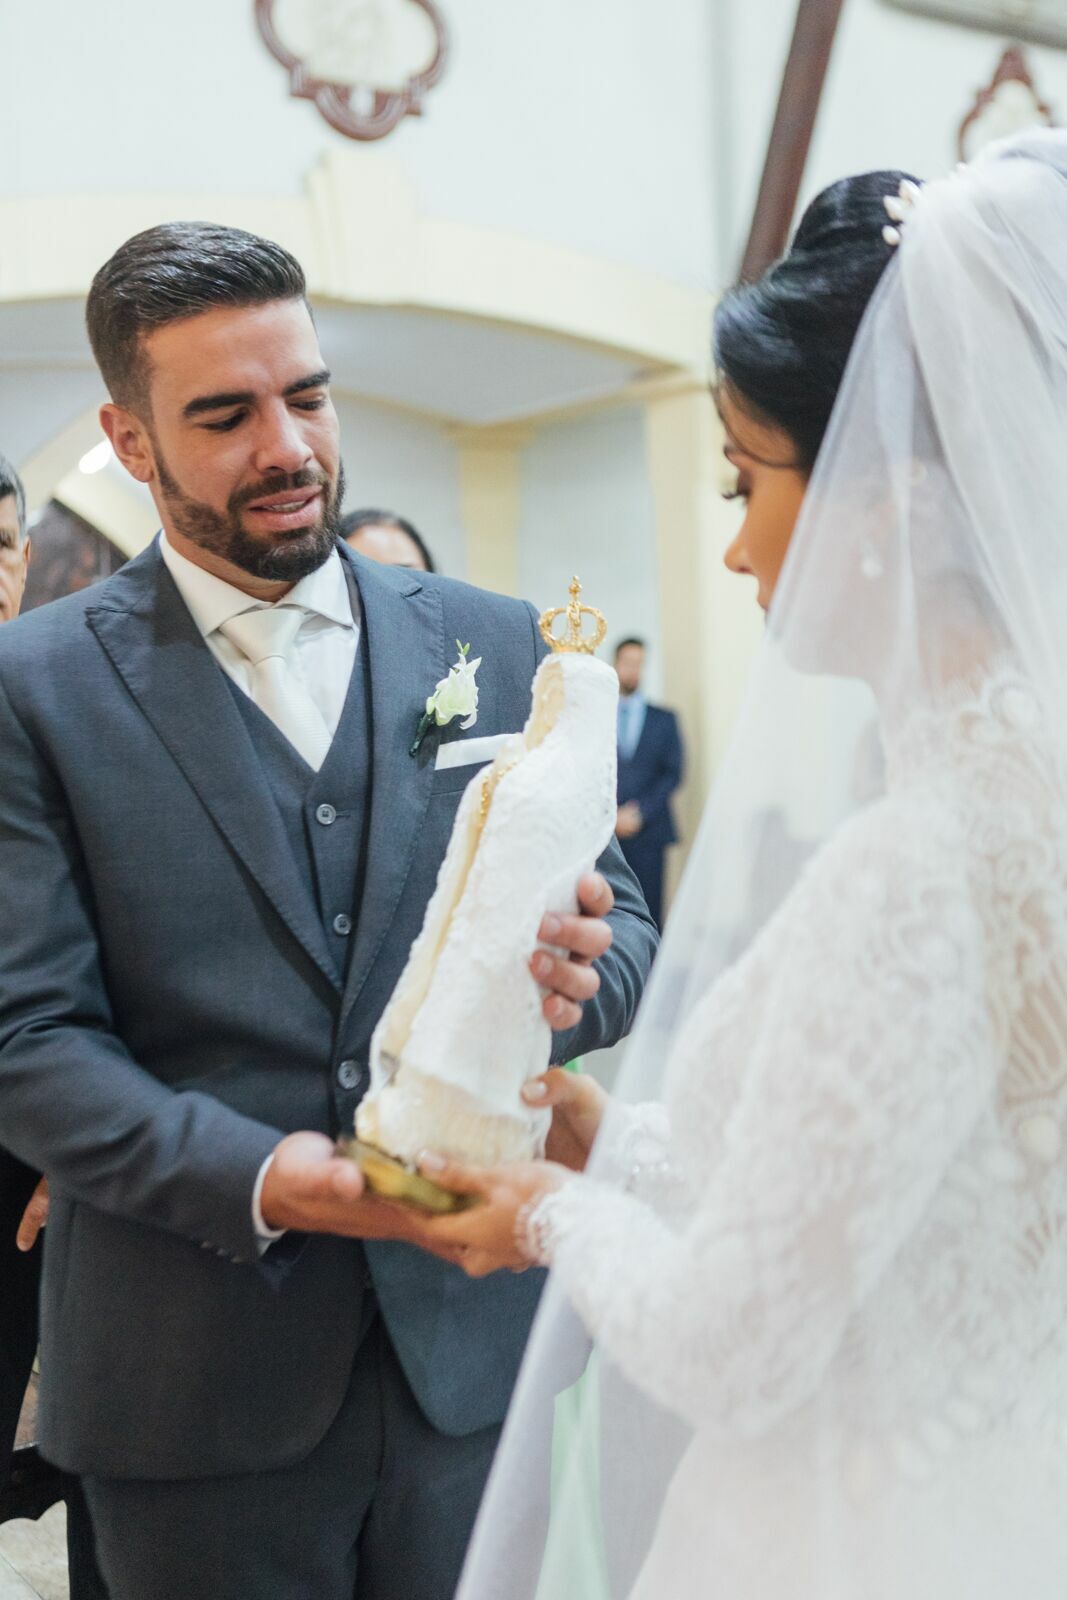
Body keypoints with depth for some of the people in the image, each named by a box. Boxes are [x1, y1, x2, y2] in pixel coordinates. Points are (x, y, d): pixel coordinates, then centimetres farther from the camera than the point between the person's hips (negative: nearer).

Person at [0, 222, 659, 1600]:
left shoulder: (498, 645, 4)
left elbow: (627, 935, 4)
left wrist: (580, 970, -19)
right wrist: (256, 1177, -22)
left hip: (471, 1338, 3)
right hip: (197, 1382, -2)